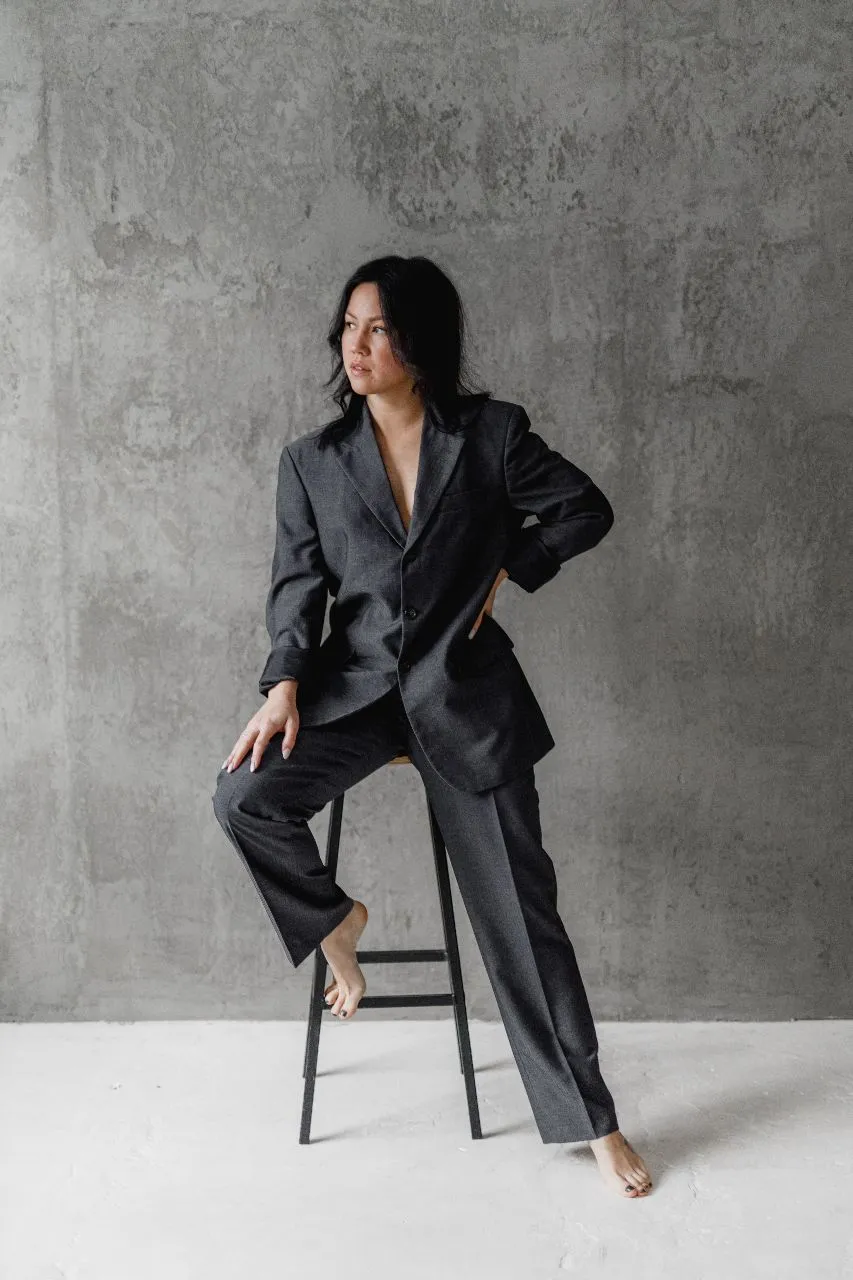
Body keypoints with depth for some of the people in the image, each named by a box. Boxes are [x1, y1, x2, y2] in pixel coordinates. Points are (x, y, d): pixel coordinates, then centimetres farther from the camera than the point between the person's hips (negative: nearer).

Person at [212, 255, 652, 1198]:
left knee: (517, 908, 0)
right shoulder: (312, 460, 5)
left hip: (466, 694, -2)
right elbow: (297, 583, 1)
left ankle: (592, 1121, 15)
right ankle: (332, 919, 9)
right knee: (244, 797, -24)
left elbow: (586, 510, 8)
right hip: (357, 684, 2)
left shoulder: (493, 433, -1)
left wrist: (506, 569, -3)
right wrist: (284, 684, -15)